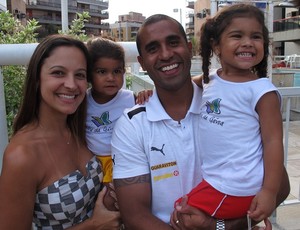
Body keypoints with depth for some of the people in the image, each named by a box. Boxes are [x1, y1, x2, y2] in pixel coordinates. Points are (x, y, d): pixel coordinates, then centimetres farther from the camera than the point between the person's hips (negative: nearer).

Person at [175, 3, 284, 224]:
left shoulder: (262, 90, -16)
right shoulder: (210, 80, 3)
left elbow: (273, 141, -15)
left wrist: (270, 191, -17)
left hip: (235, 186, -7)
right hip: (212, 178, 8)